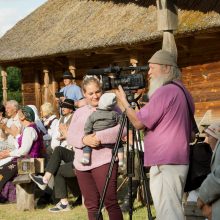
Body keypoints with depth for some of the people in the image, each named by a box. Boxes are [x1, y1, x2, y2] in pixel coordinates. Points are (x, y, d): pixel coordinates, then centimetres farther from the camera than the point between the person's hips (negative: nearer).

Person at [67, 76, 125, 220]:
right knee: (91, 206, 8)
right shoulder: (79, 112, 18)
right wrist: (84, 139, -14)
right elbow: (70, 136, 8)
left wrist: (99, 137, -20)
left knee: (110, 202, -10)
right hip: (82, 164, 5)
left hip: (104, 161, -5)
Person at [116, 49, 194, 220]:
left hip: (165, 164, -10)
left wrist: (124, 102, 3)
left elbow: (138, 122, -12)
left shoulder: (165, 91, -15)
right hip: (180, 161, 10)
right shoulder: (183, 92, 16)